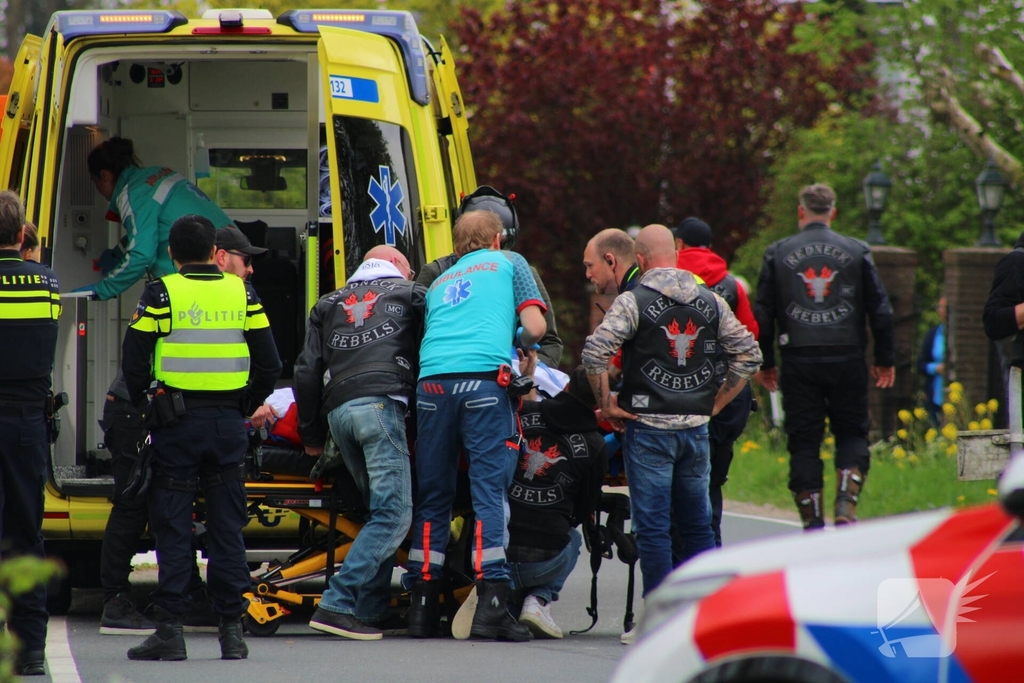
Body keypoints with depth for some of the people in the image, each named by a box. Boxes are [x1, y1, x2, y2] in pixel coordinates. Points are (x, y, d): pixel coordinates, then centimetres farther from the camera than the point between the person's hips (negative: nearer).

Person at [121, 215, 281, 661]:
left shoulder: (162, 294, -4)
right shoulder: (242, 293, 5)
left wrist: (145, 407, 5)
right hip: (228, 423, 3)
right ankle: (232, 628, 7)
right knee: (228, 527, 8)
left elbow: (133, 360, -8)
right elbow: (269, 364, 4)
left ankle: (170, 628, -3)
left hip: (177, 422, -3)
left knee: (173, 528, 1)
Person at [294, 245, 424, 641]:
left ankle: (370, 610, 3)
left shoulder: (329, 304, 27)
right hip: (381, 401, -5)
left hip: (337, 410, 5)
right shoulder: (410, 295, 19)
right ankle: (337, 605, -22)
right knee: (393, 514, -10)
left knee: (381, 509, 13)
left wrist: (311, 434, 23)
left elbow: (307, 372, 19)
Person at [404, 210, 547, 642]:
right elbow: (535, 327, 9)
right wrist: (517, 342, 30)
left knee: (432, 494, 9)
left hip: (433, 379, 4)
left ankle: (422, 606, 9)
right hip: (484, 376, -4)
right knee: (490, 489, -7)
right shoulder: (509, 263, 18)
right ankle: (491, 603, -16)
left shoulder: (439, 283, 30)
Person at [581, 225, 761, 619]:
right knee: (696, 524, 13)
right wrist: (714, 404, 14)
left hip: (649, 426, -4)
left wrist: (606, 404, -5)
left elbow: (594, 353, -16)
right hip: (696, 427, 4)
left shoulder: (633, 301, -6)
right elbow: (748, 355, 11)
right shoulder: (710, 302, 9)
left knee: (653, 527, -2)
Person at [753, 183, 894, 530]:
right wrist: (884, 360, 13)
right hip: (847, 359, 0)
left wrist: (766, 364, 13)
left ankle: (812, 522, 3)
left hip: (799, 360, 0)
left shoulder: (777, 254, 4)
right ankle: (846, 505, -9)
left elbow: (763, 313, 4)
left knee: (803, 441, 5)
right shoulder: (856, 252, 4)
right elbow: (880, 310, 4)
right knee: (852, 435, 12)